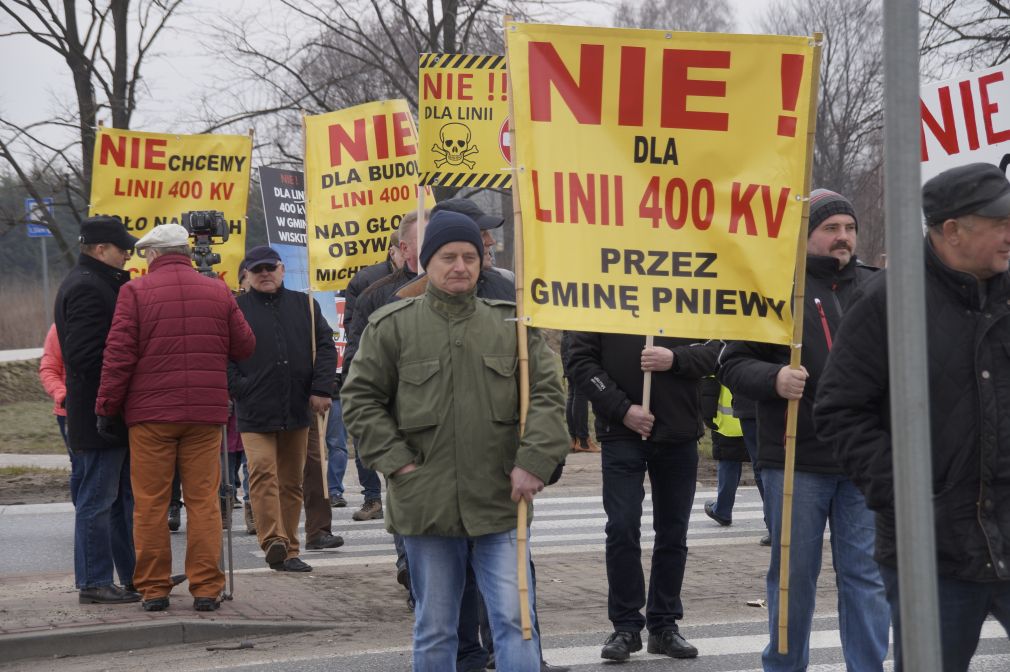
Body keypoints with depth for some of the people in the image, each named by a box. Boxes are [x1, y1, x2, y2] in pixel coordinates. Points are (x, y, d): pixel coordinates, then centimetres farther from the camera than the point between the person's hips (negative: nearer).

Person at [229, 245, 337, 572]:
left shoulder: (305, 306, 12)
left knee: (292, 481, 8)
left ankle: (289, 550, 14)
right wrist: (239, 389, -9)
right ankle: (273, 542, -26)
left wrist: (321, 389, -1)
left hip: (298, 410, 3)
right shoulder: (236, 309, 4)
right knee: (262, 472, -19)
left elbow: (325, 347, 9)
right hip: (255, 412, -3)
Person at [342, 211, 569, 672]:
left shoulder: (510, 323, 6)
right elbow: (360, 397, 4)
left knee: (515, 620, -5)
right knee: (434, 630, 10)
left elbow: (547, 394, 4)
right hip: (425, 507, 0)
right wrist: (395, 460, -5)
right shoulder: (393, 326, 2)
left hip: (500, 506, 0)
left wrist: (533, 461, -8)